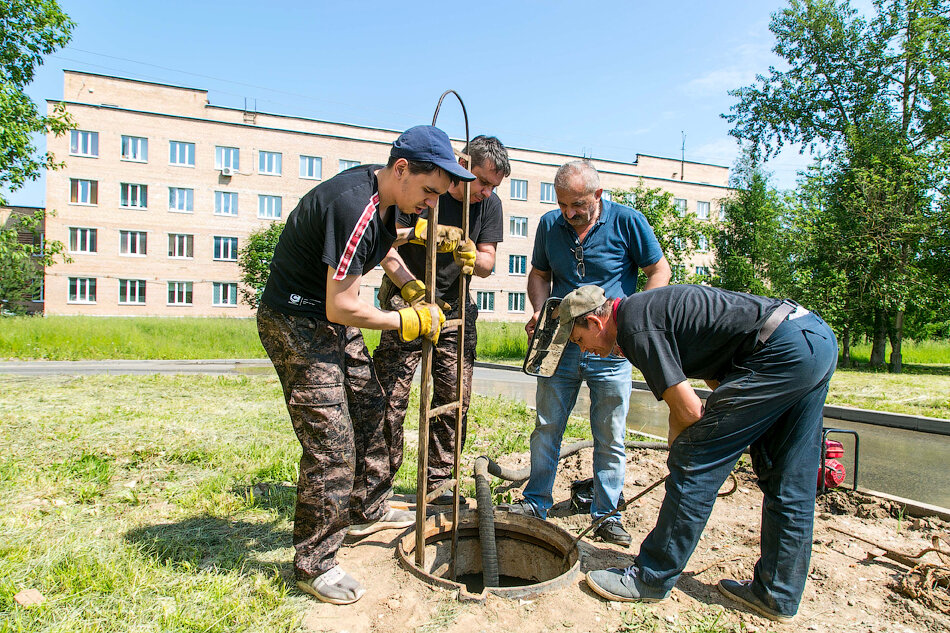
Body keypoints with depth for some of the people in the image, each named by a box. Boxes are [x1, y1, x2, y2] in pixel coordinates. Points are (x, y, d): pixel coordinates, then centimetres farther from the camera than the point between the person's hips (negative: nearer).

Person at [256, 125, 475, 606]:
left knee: (369, 408, 18)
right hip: (296, 321, -10)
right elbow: (342, 308, -29)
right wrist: (408, 322, -17)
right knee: (331, 443, -10)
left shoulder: (387, 195, 1)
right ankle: (313, 564, 9)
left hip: (334, 321, 10)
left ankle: (366, 510, 39)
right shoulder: (355, 206, -29)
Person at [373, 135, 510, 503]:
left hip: (455, 311, 4)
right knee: (391, 399, -7)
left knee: (455, 400, 3)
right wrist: (410, 286, -30)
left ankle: (436, 483, 19)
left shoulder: (490, 204, 3)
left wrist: (473, 258, -22)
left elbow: (488, 263, 1)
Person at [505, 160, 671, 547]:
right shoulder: (550, 224, 2)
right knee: (546, 428, 9)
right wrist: (540, 311, -6)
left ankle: (606, 514, 22)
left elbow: (659, 271, 0)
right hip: (560, 344, 3)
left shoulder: (627, 221, -8)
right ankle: (536, 502, 24)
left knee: (611, 437, 6)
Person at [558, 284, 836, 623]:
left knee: (695, 464, -4)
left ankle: (651, 578, 8)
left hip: (783, 347, -11)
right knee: (789, 482, 15)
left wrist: (683, 446, 11)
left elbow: (688, 410, -12)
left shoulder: (634, 326, -11)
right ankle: (779, 594, 27)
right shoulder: (648, 307, 19)